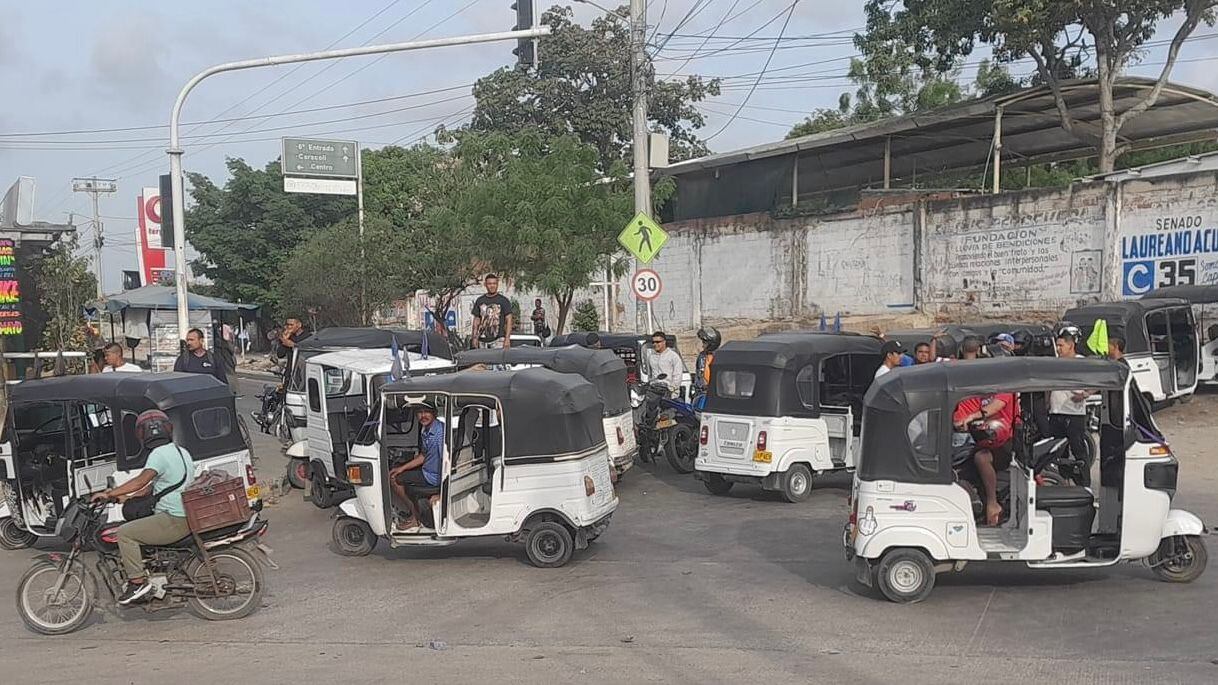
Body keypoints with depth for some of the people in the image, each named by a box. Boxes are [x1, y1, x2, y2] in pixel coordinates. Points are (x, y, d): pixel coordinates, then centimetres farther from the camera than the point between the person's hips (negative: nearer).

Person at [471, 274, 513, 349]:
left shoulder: (503, 300, 2)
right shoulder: (479, 301, 13)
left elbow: (508, 320, -2)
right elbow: (476, 320, 15)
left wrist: (507, 338, -11)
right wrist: (475, 337, 6)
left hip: (498, 339, -4)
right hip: (482, 340, 4)